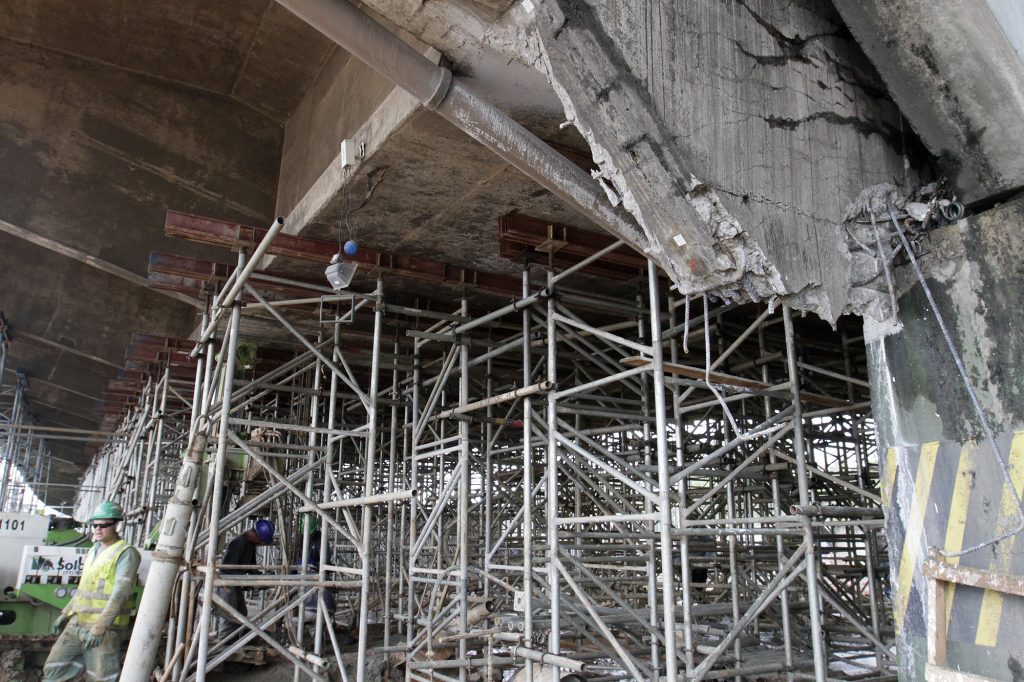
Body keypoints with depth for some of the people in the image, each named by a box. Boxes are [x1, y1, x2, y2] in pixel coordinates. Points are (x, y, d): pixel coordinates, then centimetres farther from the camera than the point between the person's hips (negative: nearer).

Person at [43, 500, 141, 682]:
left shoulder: (126, 553, -12)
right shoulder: (93, 551, 15)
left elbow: (121, 592, -21)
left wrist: (101, 626, -28)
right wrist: (66, 613, 24)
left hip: (105, 628, -8)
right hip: (77, 623, 8)